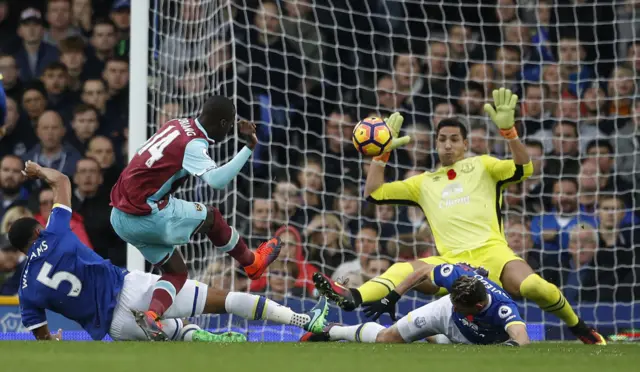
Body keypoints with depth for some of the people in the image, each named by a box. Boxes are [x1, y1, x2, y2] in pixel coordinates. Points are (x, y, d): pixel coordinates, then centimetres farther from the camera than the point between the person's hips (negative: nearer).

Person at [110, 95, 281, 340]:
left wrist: (237, 132, 30)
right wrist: (248, 149, -29)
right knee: (210, 217, 12)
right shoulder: (193, 144, -17)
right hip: (146, 216, -9)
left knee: (176, 272, 12)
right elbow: (216, 180, -34)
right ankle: (252, 263, 31)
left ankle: (153, 314, -13)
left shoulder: (177, 125, 9)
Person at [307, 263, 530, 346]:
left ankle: (432, 335, 51)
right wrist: (392, 298, -13)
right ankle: (331, 332, 32)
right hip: (443, 315, 1)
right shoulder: (457, 276, -37)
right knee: (384, 338, 5)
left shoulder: (503, 308, -47)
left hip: (475, 342, -1)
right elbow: (423, 270, -17)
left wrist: (511, 345, -83)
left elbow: (522, 339, -62)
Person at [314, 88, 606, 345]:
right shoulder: (425, 182, 25)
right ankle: (352, 298, -50)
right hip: (451, 263, 2)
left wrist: (508, 130, -12)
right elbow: (373, 194, 23)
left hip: (491, 253, -2)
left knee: (534, 286, -32)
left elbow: (523, 169, 0)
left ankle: (579, 328, -8)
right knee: (402, 270, -27)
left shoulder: (481, 166, 17)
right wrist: (382, 153, 14)